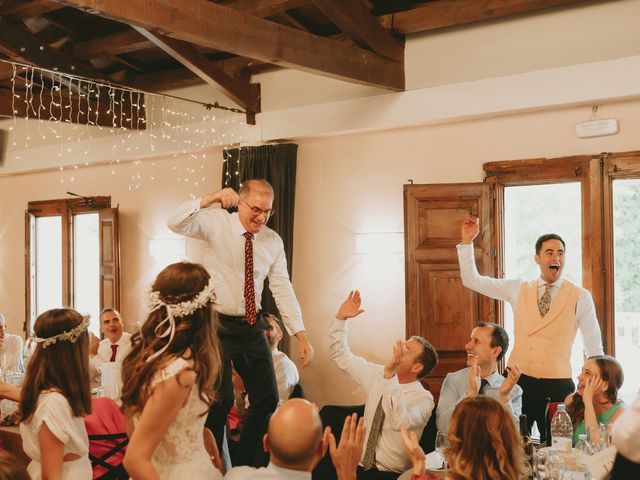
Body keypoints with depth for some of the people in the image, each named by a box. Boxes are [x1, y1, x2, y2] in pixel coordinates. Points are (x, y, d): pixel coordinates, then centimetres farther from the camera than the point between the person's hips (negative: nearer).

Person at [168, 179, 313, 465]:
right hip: (217, 325, -4)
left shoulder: (273, 241, 1)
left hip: (252, 327, 5)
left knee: (268, 398, 8)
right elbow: (175, 224, -22)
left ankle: (245, 464, 28)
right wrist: (211, 199, -31)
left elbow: (282, 289, 0)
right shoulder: (216, 223, -7)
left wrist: (301, 334, -6)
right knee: (220, 401, -4)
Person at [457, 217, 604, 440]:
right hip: (518, 380, 2)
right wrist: (467, 241, -2)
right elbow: (472, 280, 6)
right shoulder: (518, 289, 6)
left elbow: (594, 348, 6)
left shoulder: (580, 297, -1)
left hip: (557, 386, -2)